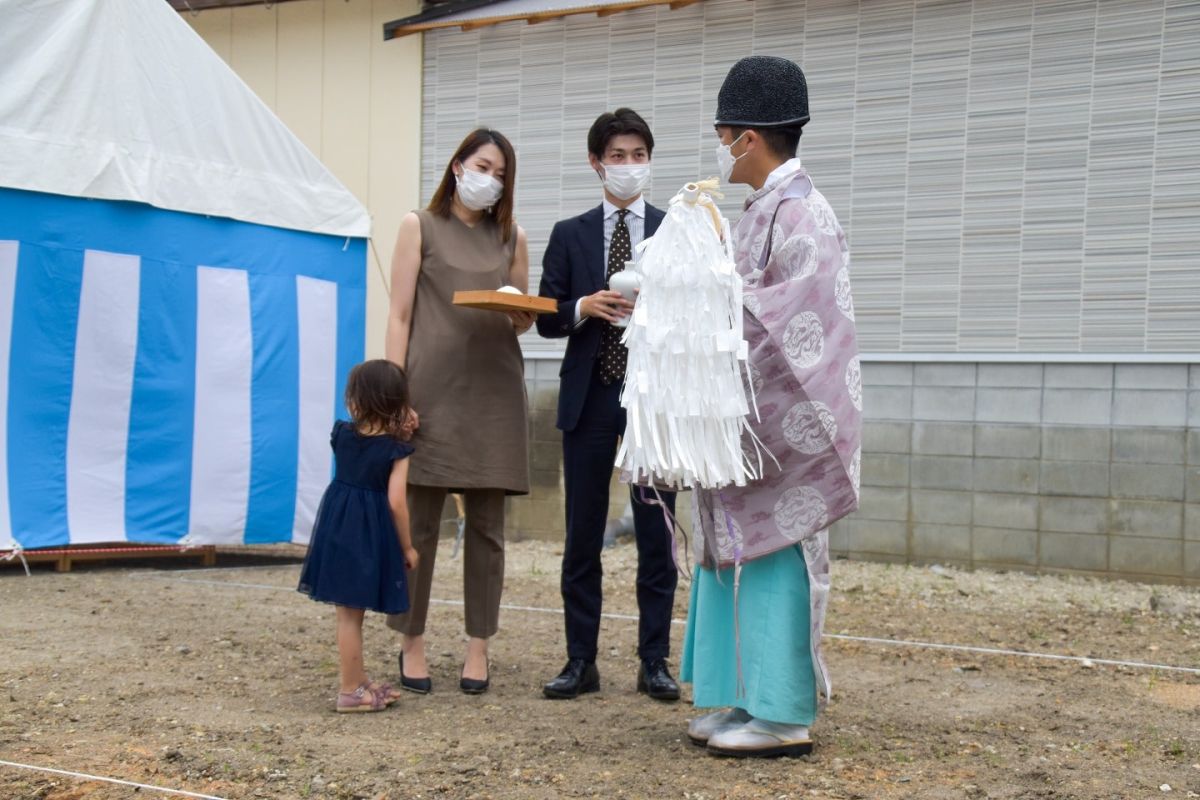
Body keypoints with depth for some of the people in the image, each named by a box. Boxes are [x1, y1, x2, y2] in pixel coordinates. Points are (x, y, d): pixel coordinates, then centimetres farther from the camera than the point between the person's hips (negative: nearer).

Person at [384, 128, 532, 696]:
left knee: (486, 523, 3)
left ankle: (478, 648, 10)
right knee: (419, 520, -3)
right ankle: (412, 644, 8)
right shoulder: (420, 226, 7)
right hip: (433, 387, -3)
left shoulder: (511, 236, 16)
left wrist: (521, 319, -5)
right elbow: (400, 316, 2)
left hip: (493, 391, 3)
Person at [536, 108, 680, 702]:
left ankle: (655, 663, 10)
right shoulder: (569, 235, 9)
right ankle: (580, 662, 13)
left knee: (656, 537, 2)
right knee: (582, 538, 5)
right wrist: (583, 308, -13)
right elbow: (546, 320, 6)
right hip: (589, 400, 1)